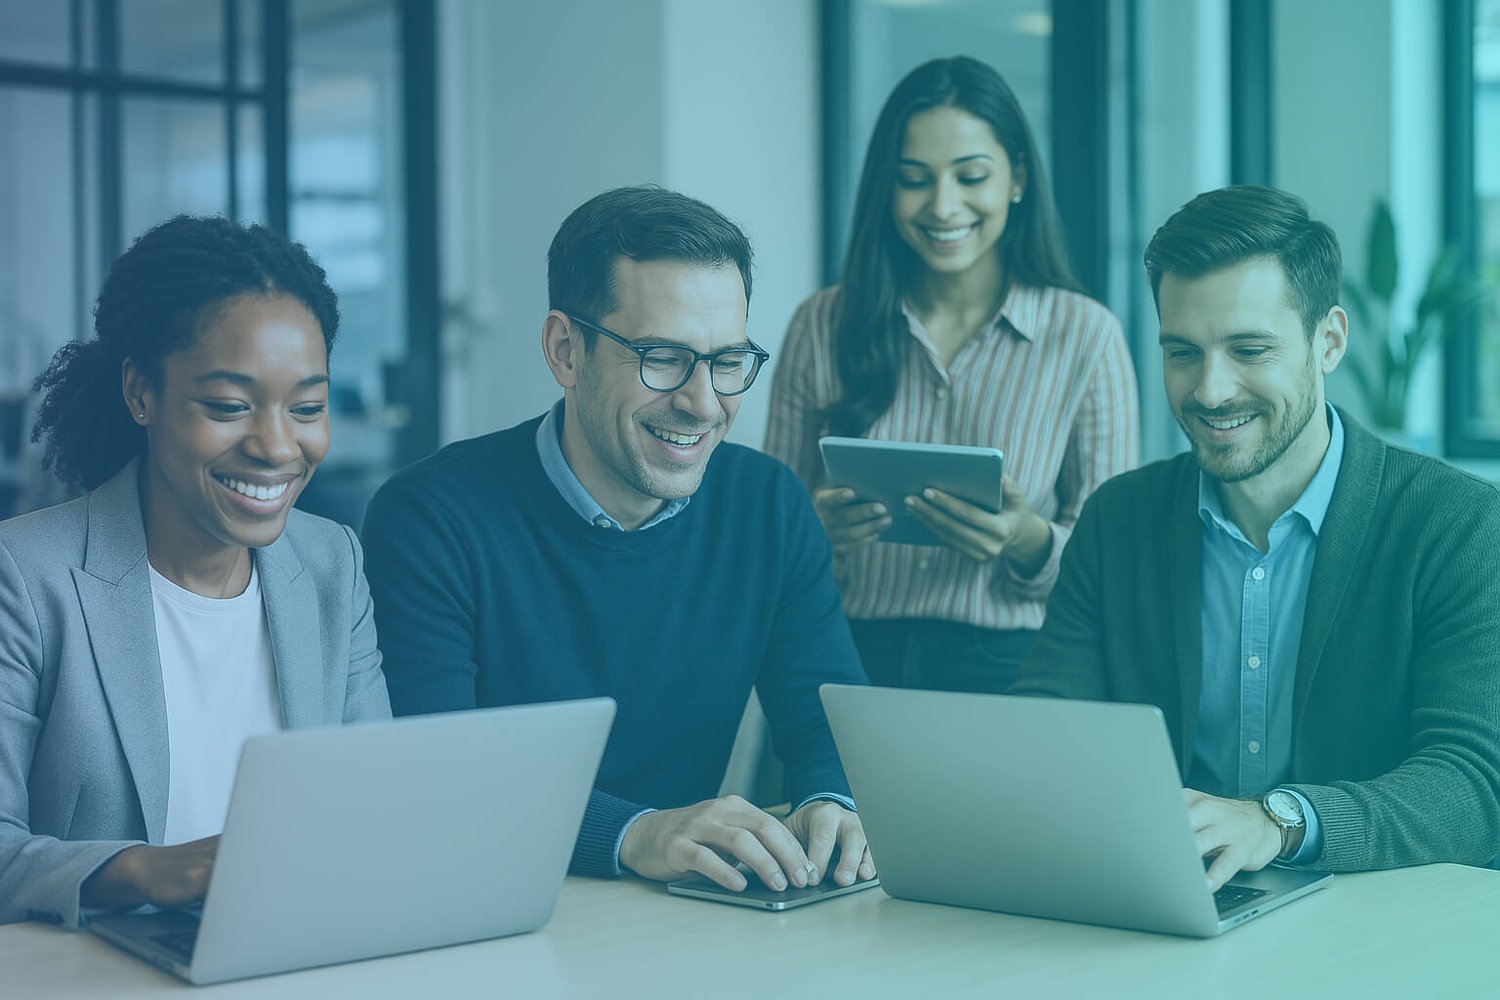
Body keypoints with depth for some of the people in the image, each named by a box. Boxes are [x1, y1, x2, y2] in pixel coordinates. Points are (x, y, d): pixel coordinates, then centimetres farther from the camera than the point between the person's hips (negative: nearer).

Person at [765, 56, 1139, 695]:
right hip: (851, 660, 2)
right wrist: (816, 530, -10)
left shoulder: (1086, 335, 1)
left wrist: (1028, 541, -16)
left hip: (1012, 669, -2)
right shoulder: (823, 326, 6)